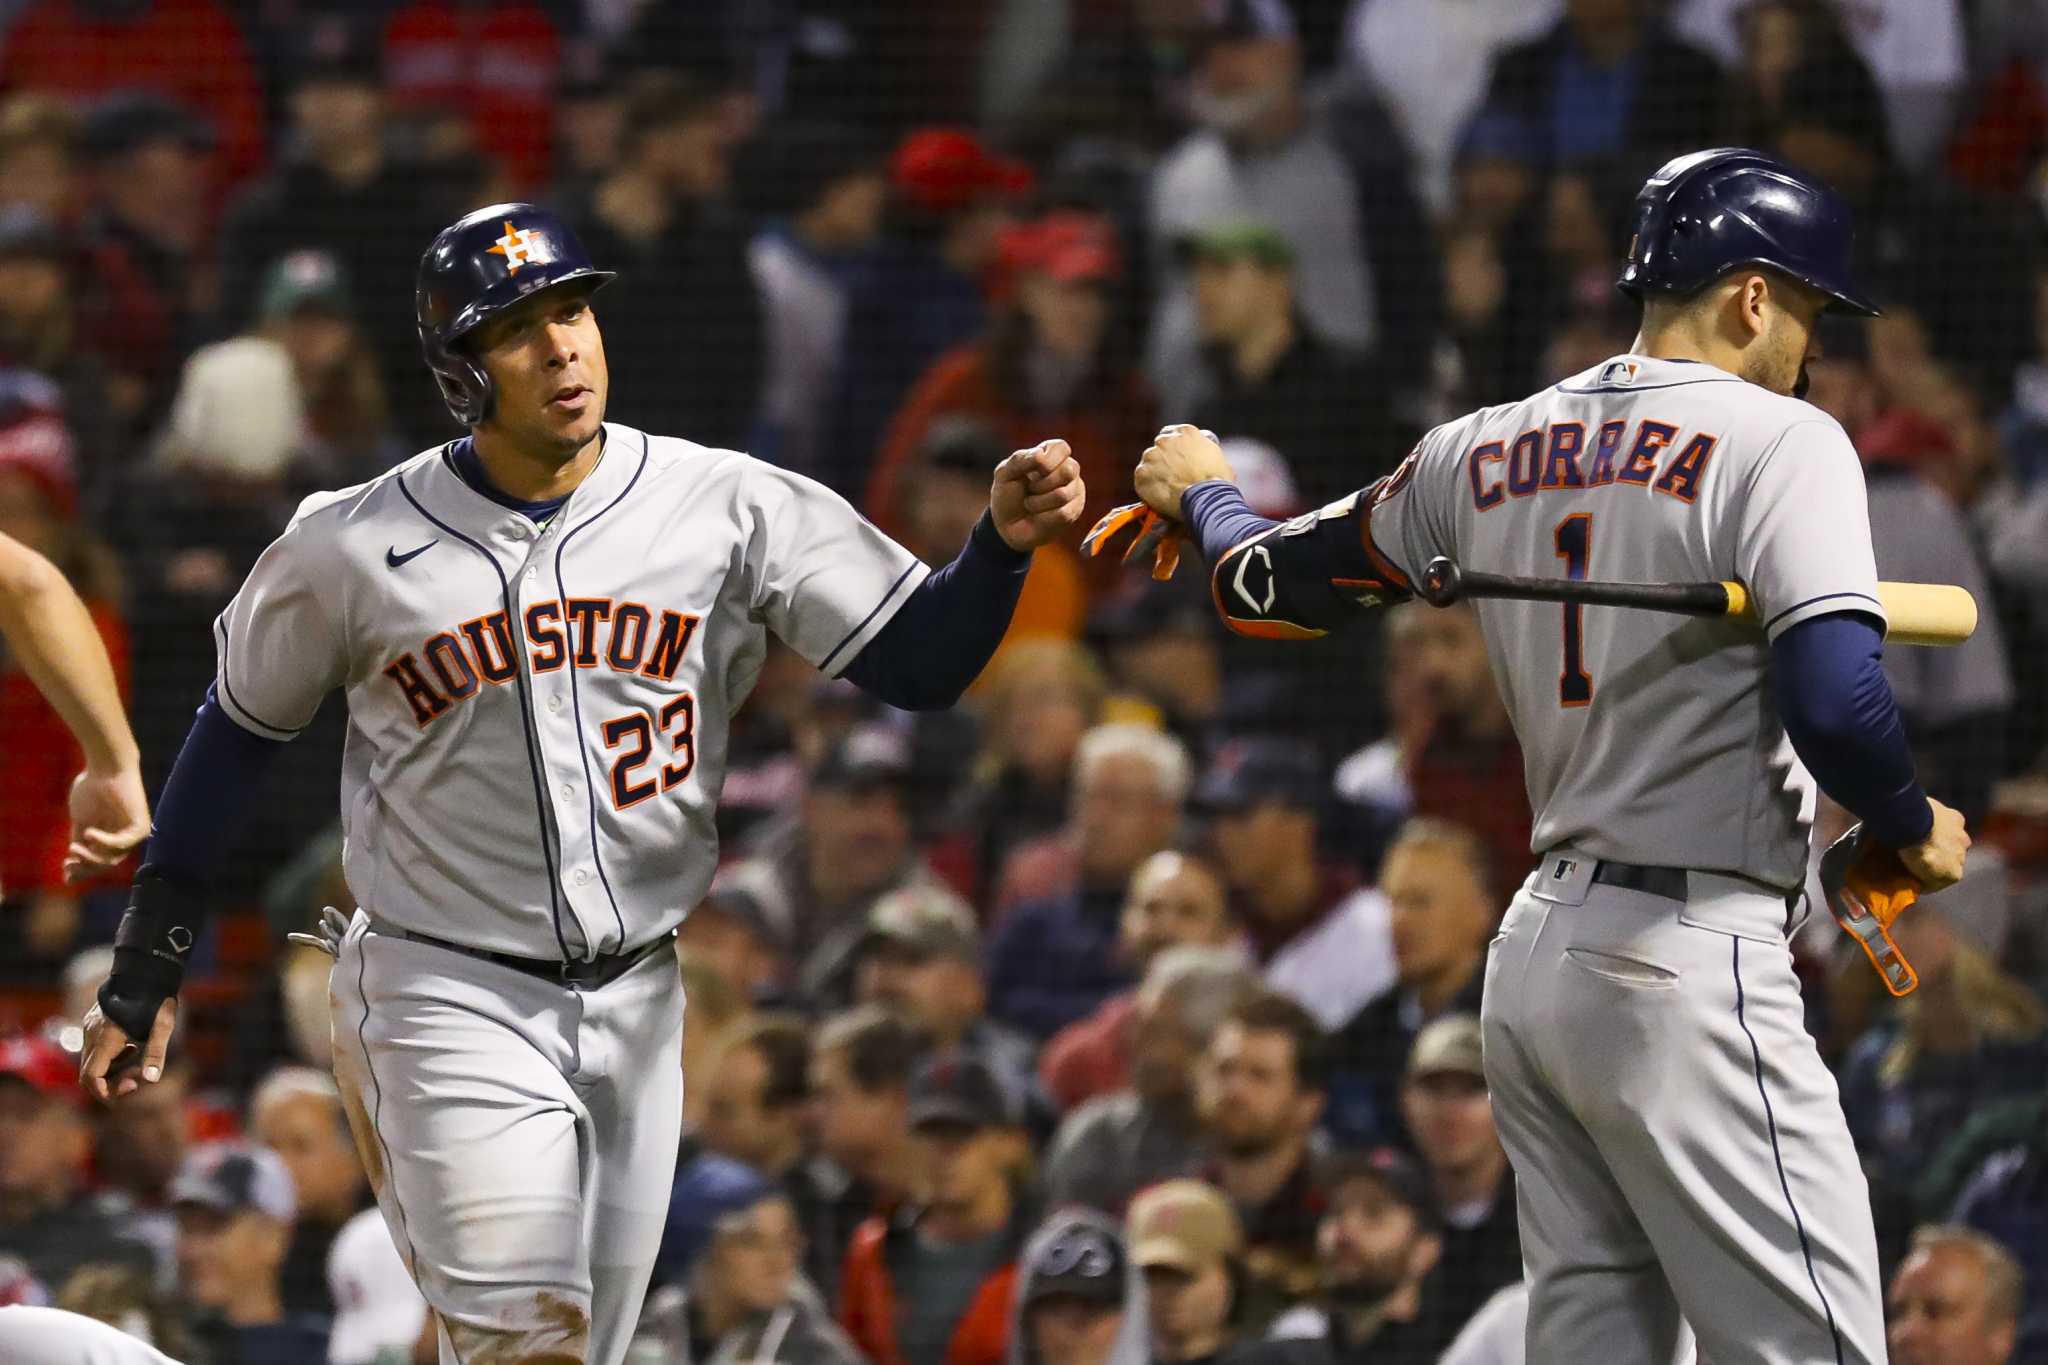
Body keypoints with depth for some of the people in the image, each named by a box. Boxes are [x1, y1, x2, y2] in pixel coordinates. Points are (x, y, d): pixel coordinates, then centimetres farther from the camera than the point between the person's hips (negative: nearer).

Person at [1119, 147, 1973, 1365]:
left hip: (1540, 945, 8)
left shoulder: (1490, 452, 11)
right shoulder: (1777, 440, -9)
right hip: (1689, 969, -8)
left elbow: (1277, 592, 23)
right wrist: (1915, 832, -1)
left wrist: (1206, 496, 45)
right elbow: (1837, 707, -21)